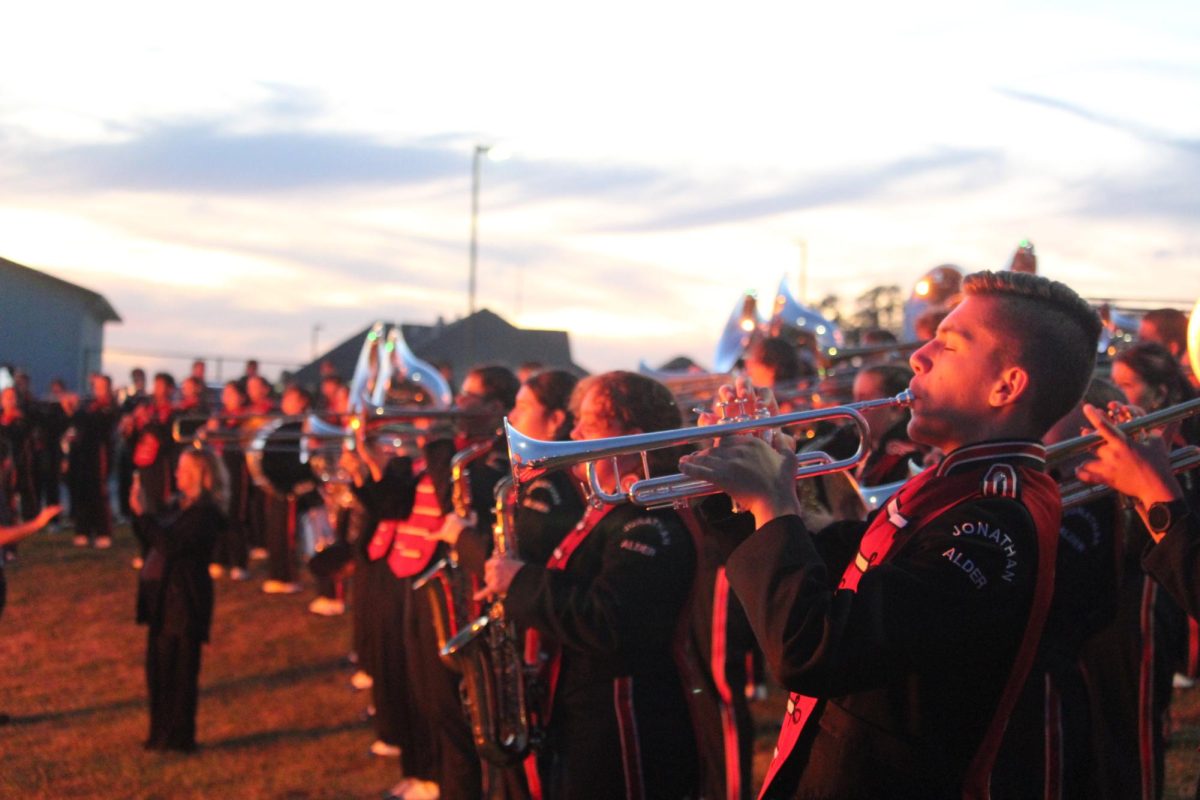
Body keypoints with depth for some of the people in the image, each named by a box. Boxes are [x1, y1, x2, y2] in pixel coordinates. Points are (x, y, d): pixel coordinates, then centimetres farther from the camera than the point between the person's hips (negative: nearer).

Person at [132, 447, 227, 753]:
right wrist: (140, 512, 9)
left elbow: (170, 545, -25)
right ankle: (161, 735, 23)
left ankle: (179, 738, 8)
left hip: (184, 600, -9)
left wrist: (144, 514, -24)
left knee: (179, 670, -1)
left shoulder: (205, 512, -15)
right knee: (158, 668, 14)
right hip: (163, 598, 10)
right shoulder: (182, 505, 13)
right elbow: (156, 541, 19)